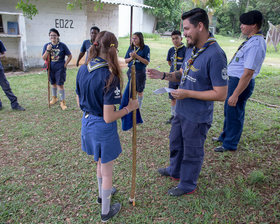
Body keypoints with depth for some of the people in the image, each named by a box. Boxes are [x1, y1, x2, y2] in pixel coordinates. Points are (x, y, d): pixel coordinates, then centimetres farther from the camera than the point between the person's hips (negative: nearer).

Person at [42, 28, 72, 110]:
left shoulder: (62, 45, -8)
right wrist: (48, 50, -17)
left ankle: (63, 102, 5)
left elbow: (70, 56, -1)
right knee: (53, 84, 18)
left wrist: (65, 64, -7)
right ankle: (54, 98, 38)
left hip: (60, 68, -4)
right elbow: (44, 58, -3)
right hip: (51, 68, 4)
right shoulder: (47, 45, 0)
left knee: (60, 85, -5)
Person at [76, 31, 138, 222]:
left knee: (100, 162, 30)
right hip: (103, 127, -7)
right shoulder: (110, 76, -25)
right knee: (107, 171, 14)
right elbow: (109, 117, -25)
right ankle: (106, 212, 35)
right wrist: (129, 108, -12)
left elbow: (79, 102, 7)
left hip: (87, 122, 7)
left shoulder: (83, 70, -3)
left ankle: (102, 194, 54)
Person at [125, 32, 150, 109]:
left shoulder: (145, 48, -8)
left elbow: (147, 62, -14)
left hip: (140, 71, -3)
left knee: (140, 91, 9)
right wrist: (131, 58, -14)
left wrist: (137, 56, -21)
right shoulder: (131, 47, 4)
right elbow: (126, 60, 7)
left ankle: (139, 107, 23)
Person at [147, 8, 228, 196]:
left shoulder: (215, 55, -25)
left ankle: (188, 185, 36)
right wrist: (163, 75, -2)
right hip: (181, 110, 9)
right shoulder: (191, 49, 3)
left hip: (197, 117, -9)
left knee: (192, 152, 12)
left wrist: (188, 93, -24)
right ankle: (175, 171, 52)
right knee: (175, 143, 26)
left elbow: (221, 94, -25)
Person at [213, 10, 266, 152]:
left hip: (241, 83, -10)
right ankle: (225, 136, 42)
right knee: (228, 111, 22)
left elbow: (248, 74, -27)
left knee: (234, 114, 4)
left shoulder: (255, 45, -24)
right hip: (235, 80, 10)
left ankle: (230, 145, 22)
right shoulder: (252, 40, 7)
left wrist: (235, 95, -26)